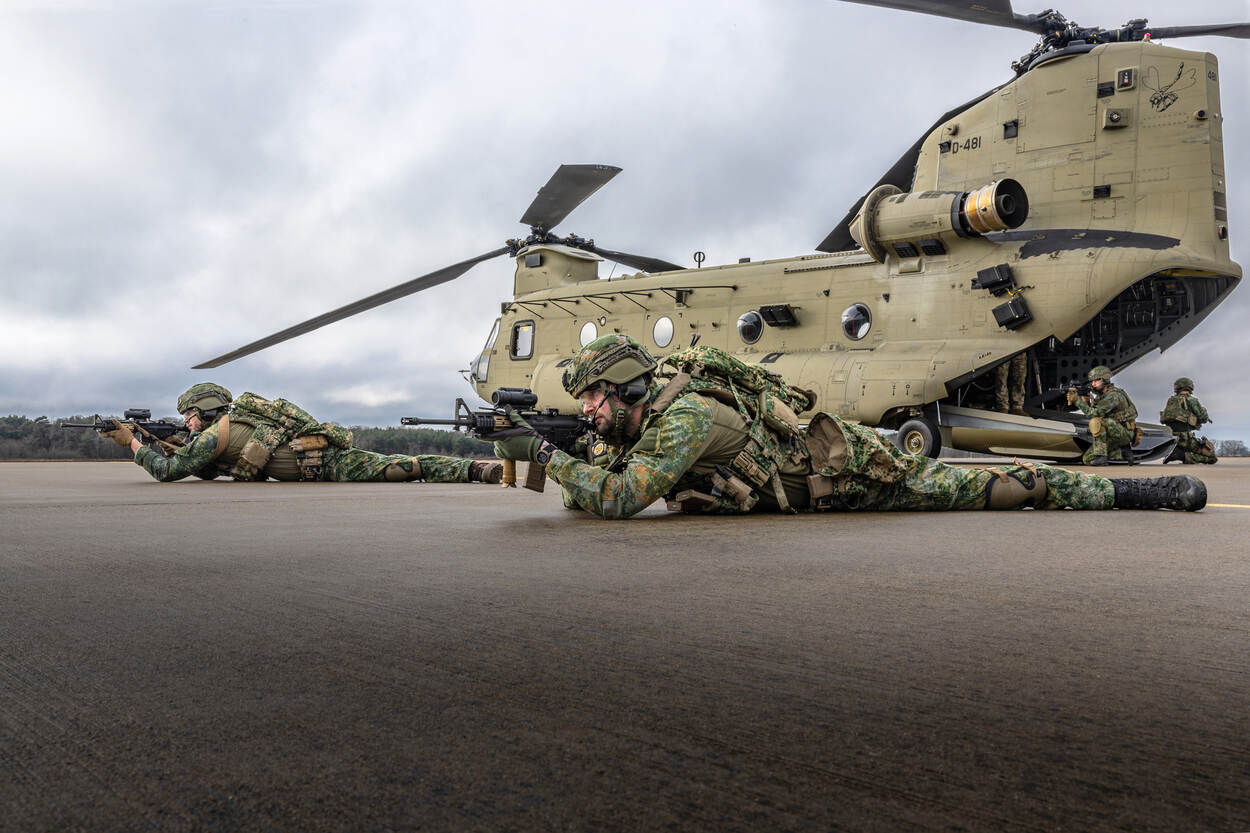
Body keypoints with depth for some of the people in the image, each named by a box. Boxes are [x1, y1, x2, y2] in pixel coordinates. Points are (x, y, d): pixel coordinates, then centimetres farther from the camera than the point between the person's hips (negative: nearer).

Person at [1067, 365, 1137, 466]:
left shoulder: (1113, 395, -21)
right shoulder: (1100, 395, 8)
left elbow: (1093, 413, -30)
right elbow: (1090, 413, 3)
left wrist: (1077, 400, -28)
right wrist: (1086, 402, -14)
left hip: (1124, 432, -9)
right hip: (1112, 436, 9)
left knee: (1096, 421, -33)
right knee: (1087, 459, 0)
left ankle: (1101, 456, -29)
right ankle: (1122, 452, 12)